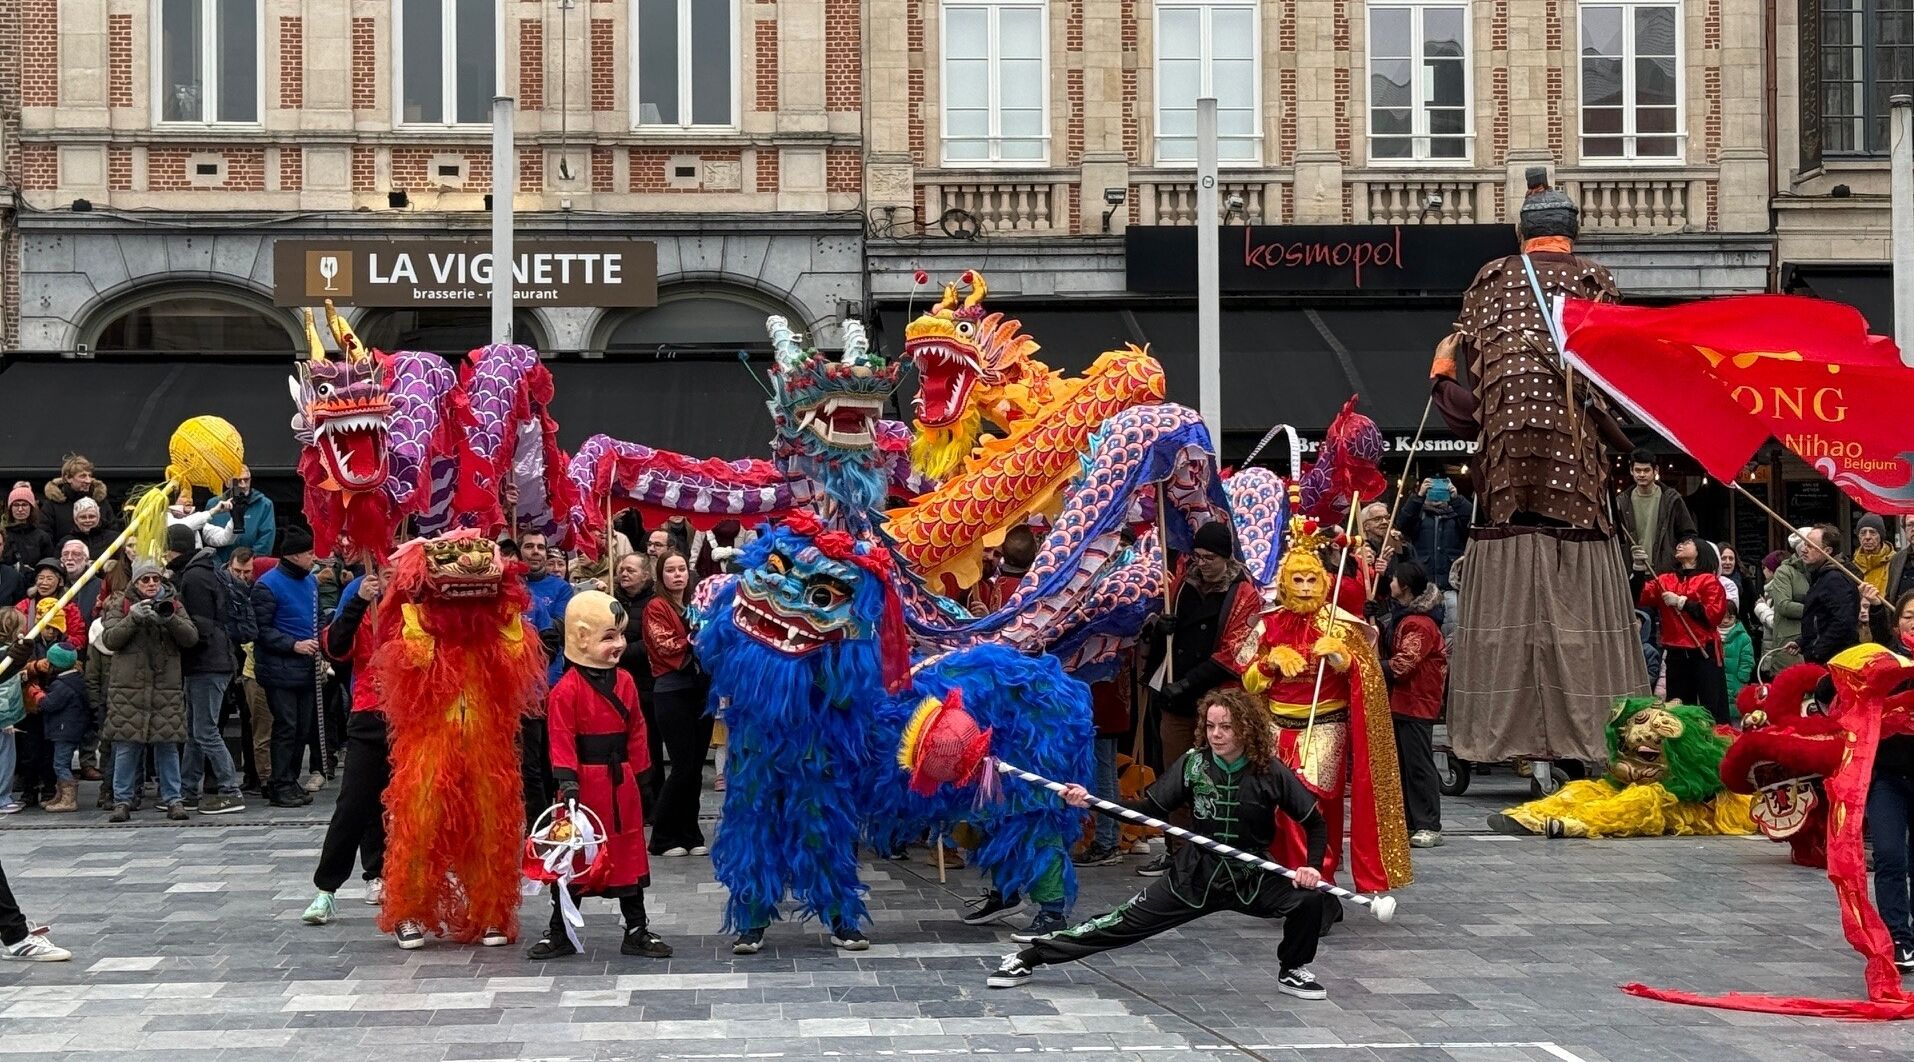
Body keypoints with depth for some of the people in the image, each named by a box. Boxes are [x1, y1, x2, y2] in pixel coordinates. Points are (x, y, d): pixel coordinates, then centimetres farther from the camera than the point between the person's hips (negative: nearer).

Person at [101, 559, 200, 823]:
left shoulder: (173, 606, 13)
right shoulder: (120, 606, 9)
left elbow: (191, 638, 0)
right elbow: (110, 640, -3)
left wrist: (170, 618, -16)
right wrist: (133, 618, -16)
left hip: (167, 688, 1)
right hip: (128, 687, -1)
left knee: (168, 744, 1)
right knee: (126, 746, -1)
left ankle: (173, 800, 7)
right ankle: (122, 801, 6)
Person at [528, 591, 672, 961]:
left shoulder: (625, 682, 6)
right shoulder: (567, 688, -13)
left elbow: (636, 732, 11)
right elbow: (562, 739, -16)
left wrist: (638, 773, 7)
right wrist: (567, 781, -21)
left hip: (621, 783, 5)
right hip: (585, 781, -5)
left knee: (629, 853, 12)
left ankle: (637, 930, 21)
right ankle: (560, 933, 17)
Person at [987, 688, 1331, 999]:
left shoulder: (1271, 773, -13)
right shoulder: (1193, 763, -9)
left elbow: (1315, 824, -5)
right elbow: (1152, 810, -8)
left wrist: (1311, 867, -22)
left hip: (1253, 876, 0)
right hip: (1196, 874, 0)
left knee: (1308, 898, -23)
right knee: (1126, 921, -4)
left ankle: (1292, 972, 6)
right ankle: (1029, 957, 4)